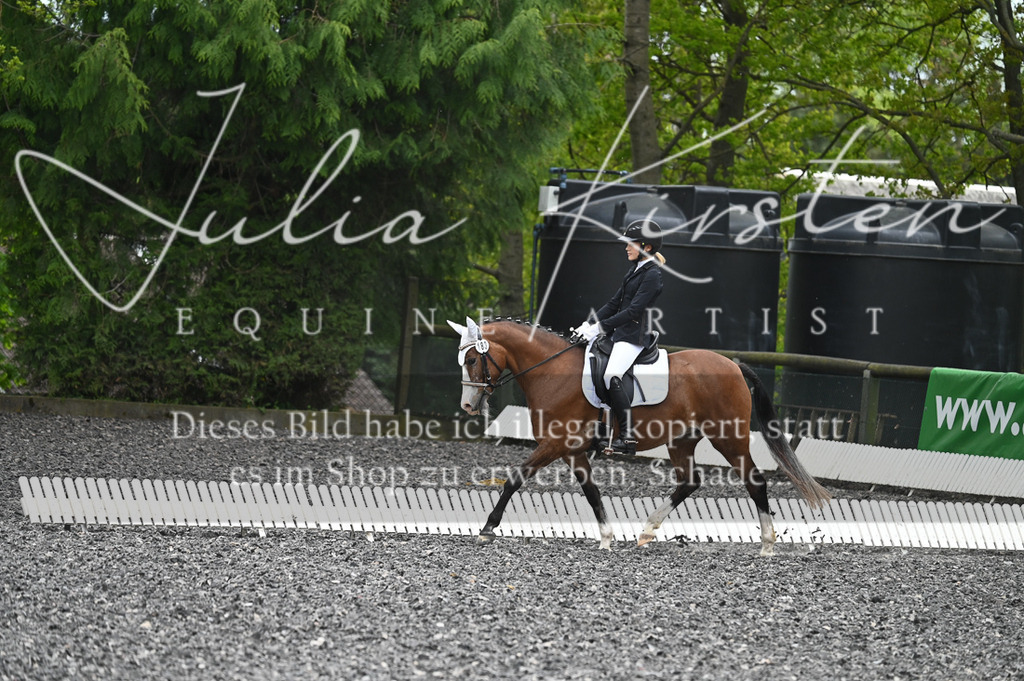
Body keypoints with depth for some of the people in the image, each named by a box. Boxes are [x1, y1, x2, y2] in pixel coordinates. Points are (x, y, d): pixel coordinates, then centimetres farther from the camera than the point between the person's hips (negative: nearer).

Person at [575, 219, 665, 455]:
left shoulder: (652, 275, -11)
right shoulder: (635, 271, 19)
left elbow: (634, 310, -19)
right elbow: (614, 304, 19)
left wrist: (601, 327, -21)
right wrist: (589, 324, 8)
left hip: (634, 336, -11)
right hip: (620, 333, 11)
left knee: (611, 376, -28)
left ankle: (628, 436, -30)